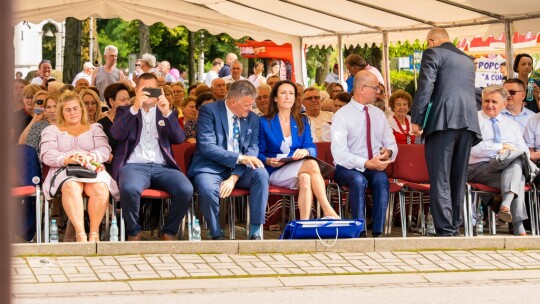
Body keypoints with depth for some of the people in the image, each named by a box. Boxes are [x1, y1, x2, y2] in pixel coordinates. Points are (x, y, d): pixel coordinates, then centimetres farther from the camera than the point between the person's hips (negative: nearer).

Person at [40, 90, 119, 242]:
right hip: (64, 171, -1)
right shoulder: (52, 130, 25)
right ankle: (80, 234, -48)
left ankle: (94, 233, -35)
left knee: (100, 188, -37)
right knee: (71, 187, -40)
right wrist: (67, 159, -14)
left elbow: (104, 151, 9)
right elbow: (47, 155, 7)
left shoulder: (94, 128, 27)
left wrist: (90, 157, -14)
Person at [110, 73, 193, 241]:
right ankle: (133, 232, -11)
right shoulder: (125, 111, 18)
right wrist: (135, 108, -13)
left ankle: (168, 232, -5)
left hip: (163, 166, 2)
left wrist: (167, 113, -9)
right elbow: (116, 134, -2)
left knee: (186, 190, -29)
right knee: (130, 188, -37)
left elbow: (180, 138, 6)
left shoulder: (167, 112, 22)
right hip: (134, 165, -2)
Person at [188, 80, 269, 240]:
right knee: (208, 190, -37)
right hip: (211, 167, -4)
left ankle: (255, 232, -21)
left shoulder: (253, 118, 10)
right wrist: (240, 158, -25)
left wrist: (234, 178, -16)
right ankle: (216, 236, -10)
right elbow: (206, 146, -16)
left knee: (261, 173, -27)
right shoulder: (209, 111, -6)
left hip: (239, 171, 4)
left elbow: (253, 149, 1)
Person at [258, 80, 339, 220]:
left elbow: (312, 148, 4)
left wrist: (306, 151, -20)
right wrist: (268, 161, -18)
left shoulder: (302, 121, 18)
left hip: (299, 171, 3)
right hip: (275, 172, -3)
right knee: (311, 164, -33)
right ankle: (328, 211, -41)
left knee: (305, 178, -38)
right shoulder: (264, 122, 8)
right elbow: (259, 153, 5)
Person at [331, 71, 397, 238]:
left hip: (375, 167, 4)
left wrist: (388, 151, -10)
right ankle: (359, 232, -33)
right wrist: (366, 163, -27)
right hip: (348, 168, -4)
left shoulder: (378, 114, 13)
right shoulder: (342, 116, -5)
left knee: (382, 179, -32)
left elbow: (392, 144, 16)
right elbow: (339, 154, -16)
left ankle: (377, 233, -33)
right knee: (358, 180, -38)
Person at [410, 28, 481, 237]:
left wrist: (416, 120, -6)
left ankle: (445, 231, -15)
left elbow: (425, 87, -7)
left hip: (443, 121, -6)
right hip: (468, 122, 6)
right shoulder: (468, 60, 24)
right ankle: (454, 226, 13)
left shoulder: (433, 53, 3)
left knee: (440, 180, -7)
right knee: (458, 179, 12)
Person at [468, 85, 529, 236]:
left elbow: (524, 150, 15)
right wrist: (501, 147, -11)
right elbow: (473, 149, -5)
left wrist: (510, 152, -10)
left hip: (513, 166, 4)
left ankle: (506, 205, -49)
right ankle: (518, 226, -42)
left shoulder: (512, 125, 26)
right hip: (479, 168, -4)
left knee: (516, 159, -36)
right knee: (517, 180, -33)